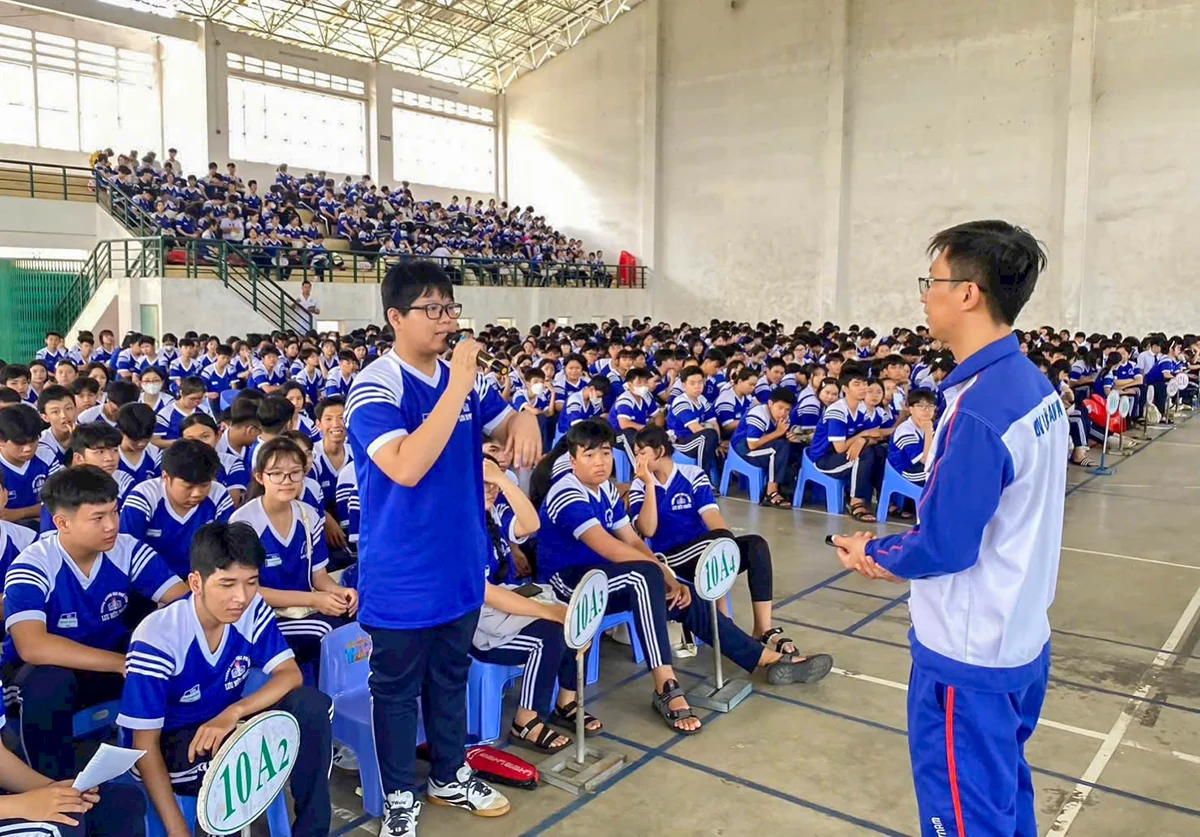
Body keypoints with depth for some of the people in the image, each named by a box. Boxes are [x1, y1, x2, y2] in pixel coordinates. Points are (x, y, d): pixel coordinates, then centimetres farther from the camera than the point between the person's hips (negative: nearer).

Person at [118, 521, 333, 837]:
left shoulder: (253, 611, -13)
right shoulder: (157, 638, -25)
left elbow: (290, 674, -15)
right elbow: (145, 746, -21)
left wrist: (234, 712, -34)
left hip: (224, 726, 5)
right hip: (168, 743, -4)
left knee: (311, 705, -22)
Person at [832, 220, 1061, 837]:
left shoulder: (981, 407, -27)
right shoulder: (1033, 383, 2)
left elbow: (944, 546, -23)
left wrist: (871, 551, -5)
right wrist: (895, 554, 6)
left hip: (968, 653, -9)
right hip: (1019, 638, 9)